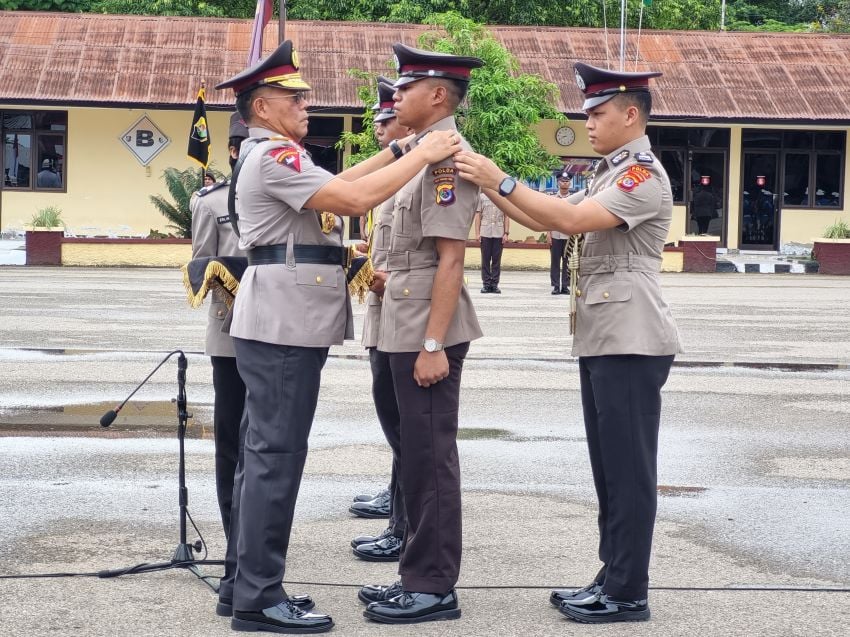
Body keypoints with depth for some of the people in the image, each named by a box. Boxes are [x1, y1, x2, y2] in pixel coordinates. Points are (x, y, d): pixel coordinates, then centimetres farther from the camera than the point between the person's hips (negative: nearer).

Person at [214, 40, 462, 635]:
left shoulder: (272, 156, 19)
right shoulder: (274, 157, -15)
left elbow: (335, 184, 25)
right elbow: (354, 198, -24)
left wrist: (397, 150, 18)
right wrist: (423, 153, -16)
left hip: (286, 325, 11)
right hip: (283, 325, -11)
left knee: (264, 452, 13)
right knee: (276, 456, -9)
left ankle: (243, 581, 19)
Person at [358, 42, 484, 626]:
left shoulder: (448, 155, -15)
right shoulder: (427, 154, 15)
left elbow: (450, 258, -20)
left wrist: (433, 344, -22)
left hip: (429, 333, -10)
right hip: (411, 330, 10)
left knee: (431, 459, -3)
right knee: (419, 457, 14)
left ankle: (435, 588, 4)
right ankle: (419, 575, 22)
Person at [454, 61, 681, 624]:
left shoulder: (644, 174, -13)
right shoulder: (612, 172, 18)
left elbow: (571, 219, -24)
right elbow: (546, 220, 15)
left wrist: (501, 180, -20)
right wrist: (488, 186, 4)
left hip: (630, 342, -10)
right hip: (603, 339, 10)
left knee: (629, 469, -4)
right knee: (609, 467, 13)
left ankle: (629, 594, 2)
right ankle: (613, 578, 21)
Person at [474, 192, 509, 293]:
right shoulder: (482, 196, 7)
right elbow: (478, 215, 6)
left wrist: (506, 233, 1)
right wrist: (477, 233, -1)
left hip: (499, 233, 0)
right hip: (485, 233, 0)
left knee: (497, 260, 2)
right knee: (485, 259, 1)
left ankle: (494, 284, 7)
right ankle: (486, 284, 6)